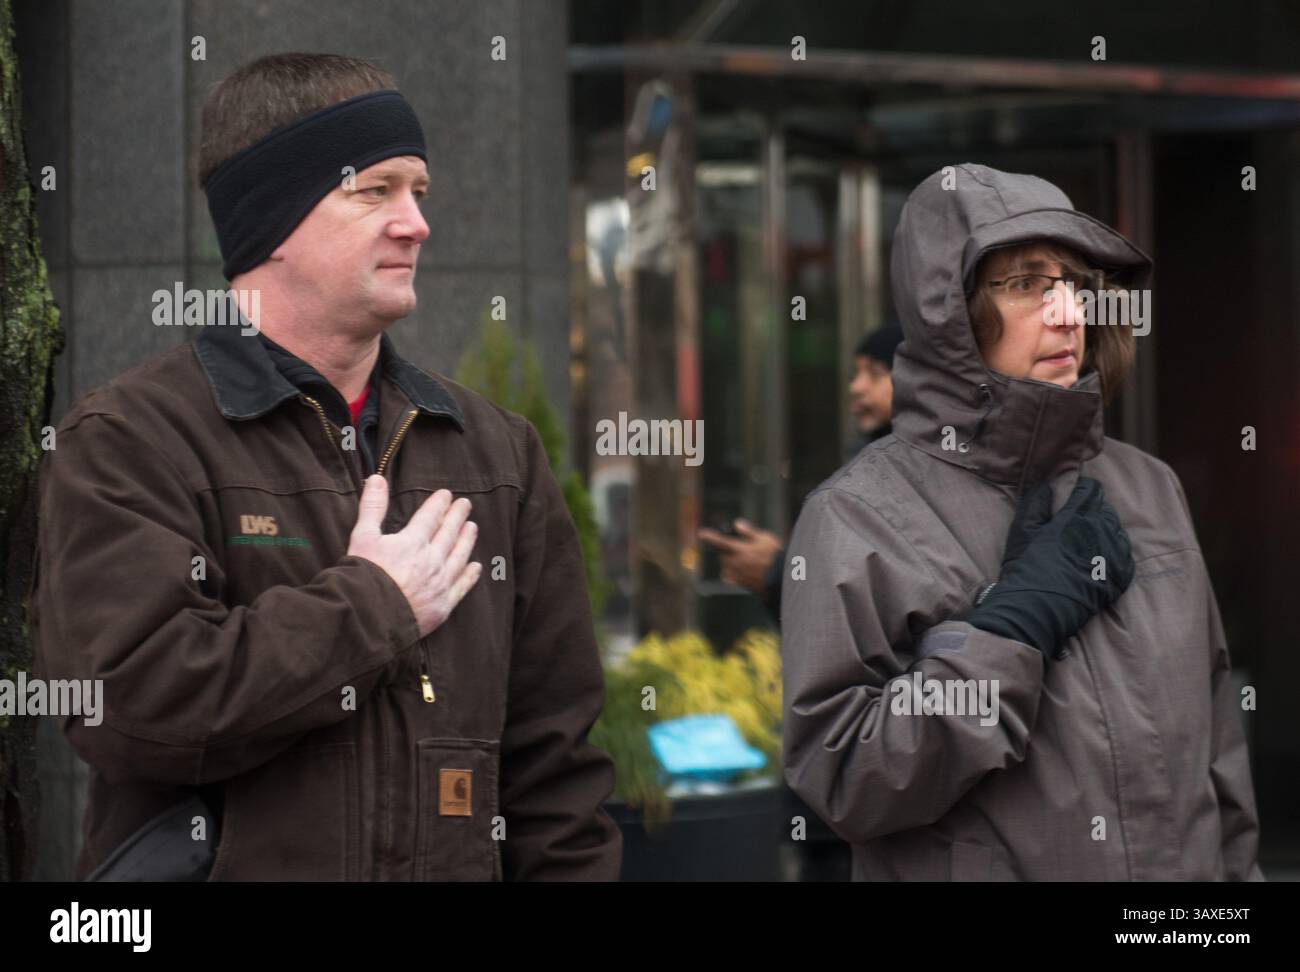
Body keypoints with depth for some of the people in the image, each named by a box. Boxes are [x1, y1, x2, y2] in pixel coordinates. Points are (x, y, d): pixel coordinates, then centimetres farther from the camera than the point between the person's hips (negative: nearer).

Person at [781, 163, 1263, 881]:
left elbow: (1215, 739, 8)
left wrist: (1236, 868, 6)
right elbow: (839, 778, -20)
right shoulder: (856, 516, -12)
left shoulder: (1147, 487, 2)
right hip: (972, 863, -4)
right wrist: (1014, 623, -21)